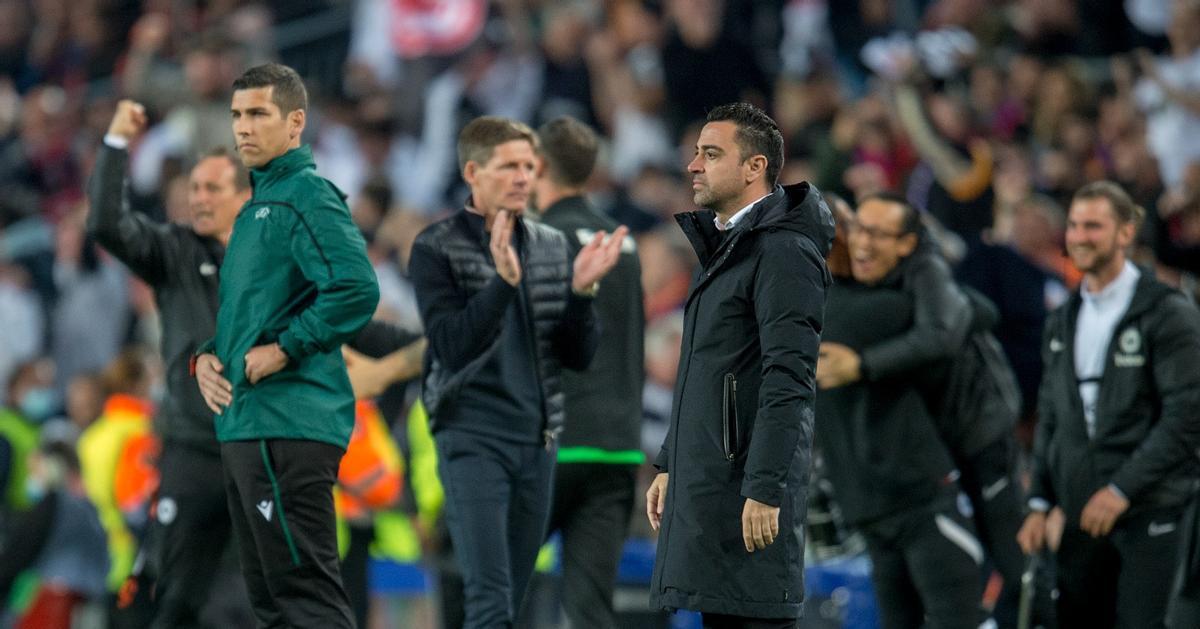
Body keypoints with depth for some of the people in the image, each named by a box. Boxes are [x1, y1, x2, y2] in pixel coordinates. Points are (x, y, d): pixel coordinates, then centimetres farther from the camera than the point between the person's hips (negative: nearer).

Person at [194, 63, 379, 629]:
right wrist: (207, 356, 9)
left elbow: (356, 290, -24)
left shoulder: (306, 196, -10)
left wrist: (282, 350, -18)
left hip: (289, 425, -10)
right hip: (244, 427, 10)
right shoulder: (257, 201, 20)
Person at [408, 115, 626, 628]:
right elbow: (453, 348, -16)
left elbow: (578, 355, 9)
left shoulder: (552, 246, 11)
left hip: (538, 441, 6)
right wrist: (503, 280, -26)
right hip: (473, 439, -6)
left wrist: (581, 290, -8)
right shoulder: (436, 249, -5)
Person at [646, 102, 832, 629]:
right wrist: (669, 466, 22)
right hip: (703, 486, 10)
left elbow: (789, 382, -20)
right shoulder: (721, 245, 19)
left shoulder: (784, 251, -13)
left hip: (747, 491, -10)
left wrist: (764, 490, -24)